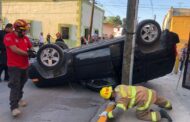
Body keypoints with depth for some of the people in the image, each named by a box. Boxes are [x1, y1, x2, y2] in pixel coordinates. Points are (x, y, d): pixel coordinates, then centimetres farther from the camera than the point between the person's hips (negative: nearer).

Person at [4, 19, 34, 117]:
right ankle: (14, 107, -10)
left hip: (24, 66, 7)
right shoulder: (9, 37, -11)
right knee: (15, 86, -11)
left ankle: (19, 99, 37)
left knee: (21, 85, 17)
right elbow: (14, 49, -21)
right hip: (14, 66, -7)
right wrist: (27, 53, -16)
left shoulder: (25, 38, 10)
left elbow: (30, 48, 18)